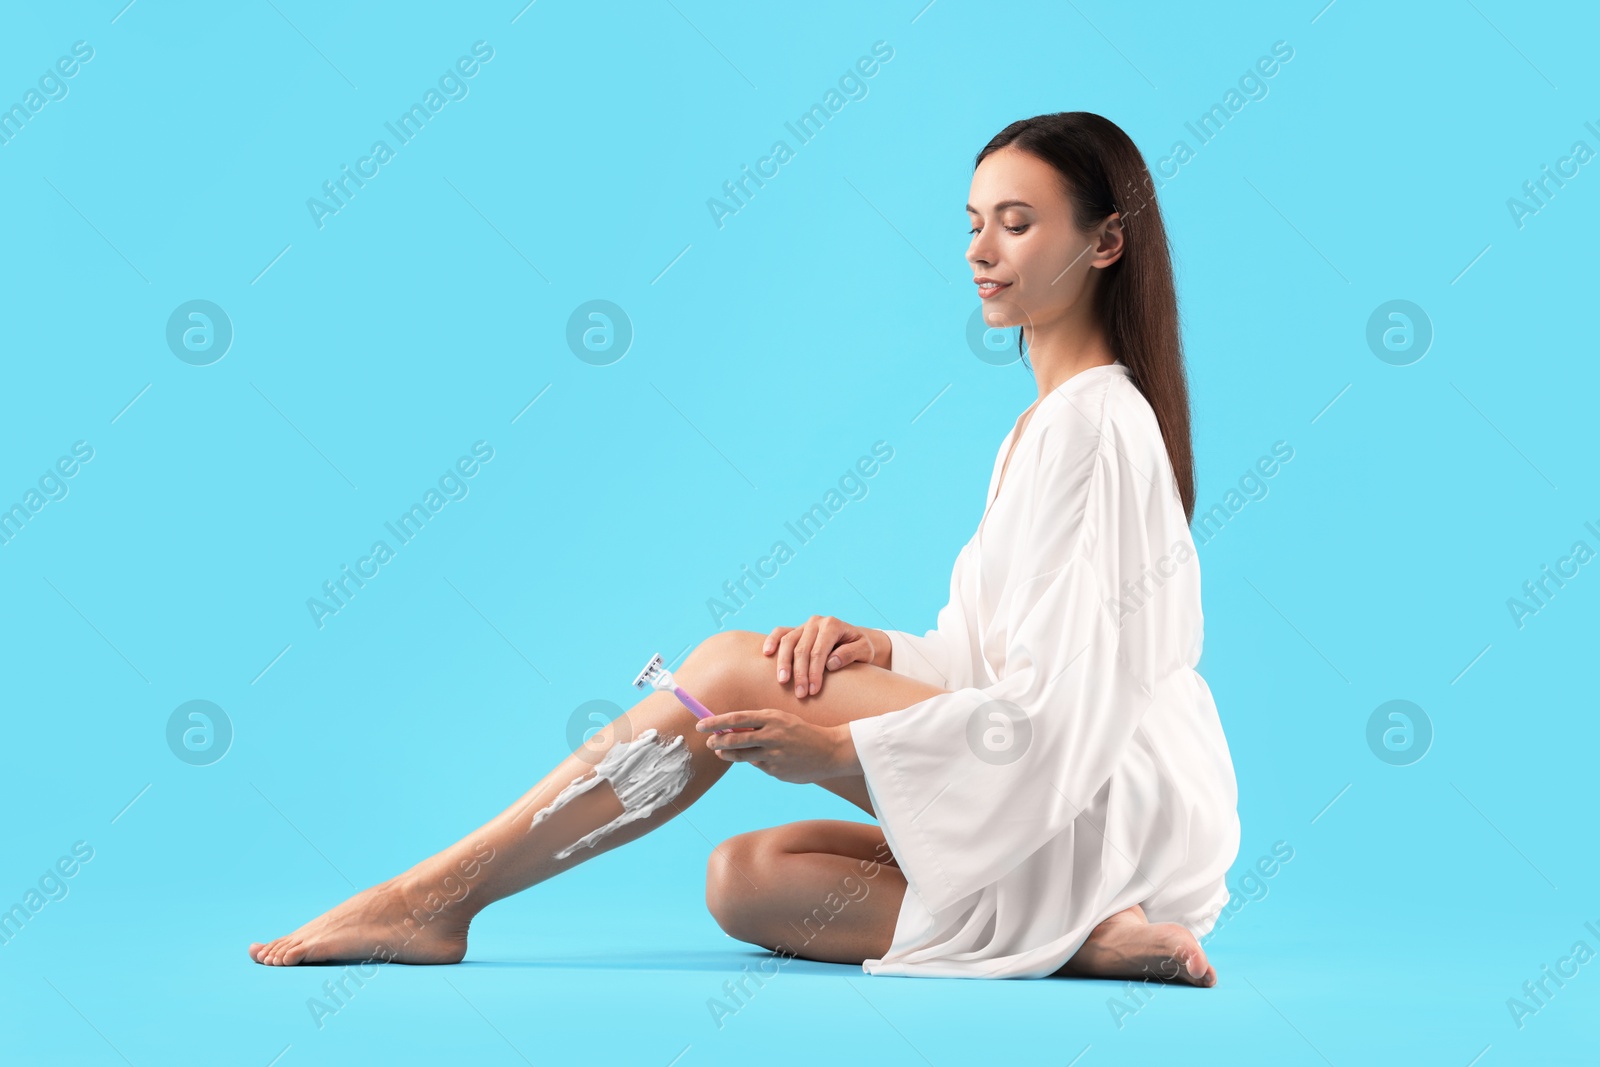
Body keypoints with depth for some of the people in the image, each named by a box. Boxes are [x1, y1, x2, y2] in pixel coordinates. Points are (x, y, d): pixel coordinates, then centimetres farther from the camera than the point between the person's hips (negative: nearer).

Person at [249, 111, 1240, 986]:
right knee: (745, 880, -3)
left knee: (732, 667, -16)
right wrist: (881, 651, -2)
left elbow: (1071, 700, -18)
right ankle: (1089, 937, -11)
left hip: (1114, 805, -9)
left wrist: (842, 747, -22)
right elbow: (1002, 654, 19)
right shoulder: (1042, 423, 20)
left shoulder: (1099, 422, -12)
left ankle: (440, 895, -11)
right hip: (1056, 819, 9)